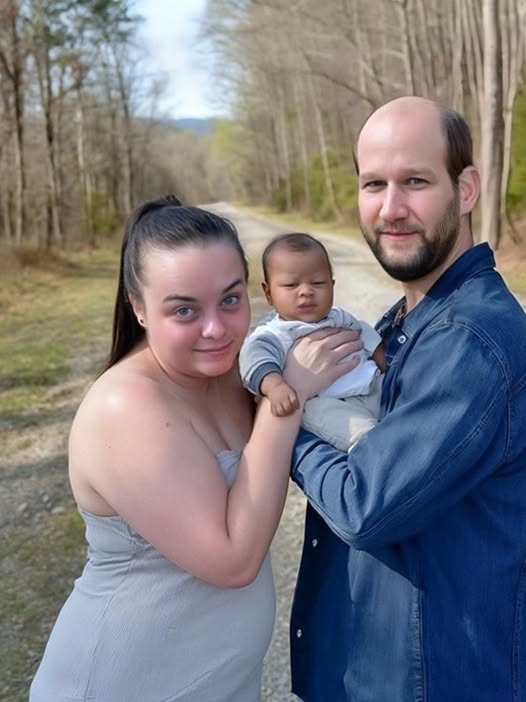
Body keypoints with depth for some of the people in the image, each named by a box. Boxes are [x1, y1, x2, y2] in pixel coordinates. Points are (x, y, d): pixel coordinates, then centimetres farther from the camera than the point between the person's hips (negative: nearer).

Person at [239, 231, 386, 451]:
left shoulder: (338, 317, 17)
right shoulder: (275, 334, -9)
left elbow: (364, 334, 34)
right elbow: (256, 355, -28)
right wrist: (274, 384, -49)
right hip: (325, 404, -9)